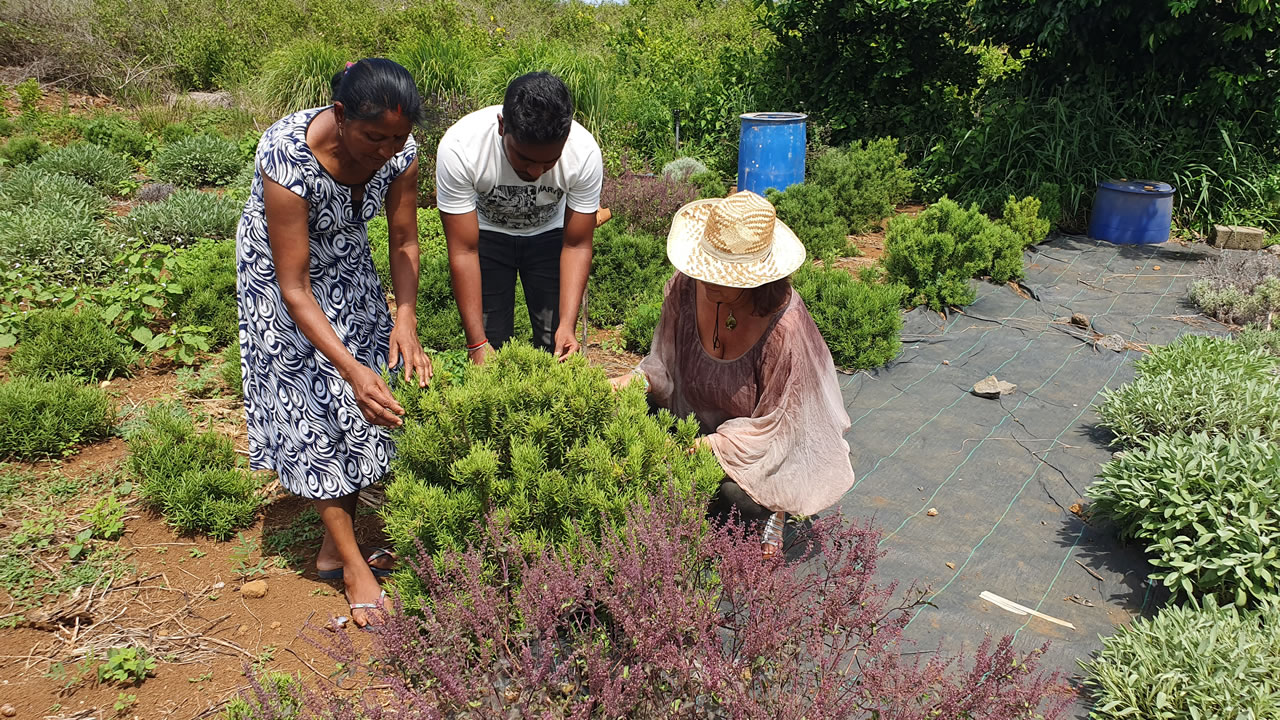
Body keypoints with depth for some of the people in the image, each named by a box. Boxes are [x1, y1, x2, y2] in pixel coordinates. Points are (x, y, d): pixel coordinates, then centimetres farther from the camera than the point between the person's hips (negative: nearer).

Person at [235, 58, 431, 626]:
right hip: (278, 268, -5)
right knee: (313, 401, -5)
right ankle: (353, 565, 5)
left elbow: (404, 243, -10)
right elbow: (294, 290, -34)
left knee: (367, 400, 1)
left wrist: (405, 319, -25)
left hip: (347, 262, 5)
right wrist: (351, 368, -42)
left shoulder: (399, 151, -24)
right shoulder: (288, 158, -38)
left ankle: (334, 548, 16)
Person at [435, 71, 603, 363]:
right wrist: (477, 344, -31)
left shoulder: (584, 152, -30)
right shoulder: (459, 148, -34)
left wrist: (567, 325, -29)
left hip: (549, 233, 1)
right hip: (486, 232, -1)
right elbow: (464, 251, -28)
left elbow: (576, 246, -18)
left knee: (556, 346, -6)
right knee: (492, 344, -8)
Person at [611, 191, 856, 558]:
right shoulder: (686, 286, -17)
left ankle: (769, 510, 7)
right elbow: (666, 362, -2)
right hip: (699, 425, 5)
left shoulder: (786, 328, -32)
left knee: (736, 492, -33)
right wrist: (635, 380, -23)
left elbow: (771, 430, -24)